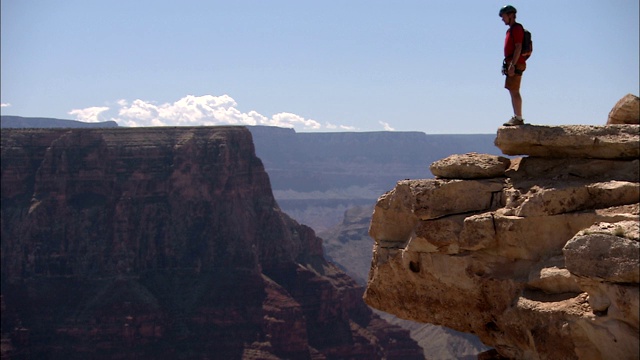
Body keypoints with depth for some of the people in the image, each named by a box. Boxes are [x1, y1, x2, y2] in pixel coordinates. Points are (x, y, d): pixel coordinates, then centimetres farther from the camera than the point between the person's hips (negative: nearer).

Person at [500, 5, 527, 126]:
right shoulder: (511, 30, 21)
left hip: (515, 64, -10)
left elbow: (518, 47, -19)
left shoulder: (517, 28, -10)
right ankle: (517, 117, 14)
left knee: (514, 91, -13)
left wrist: (512, 65, -24)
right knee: (513, 92, 11)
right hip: (512, 64, 10)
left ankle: (518, 118, -14)